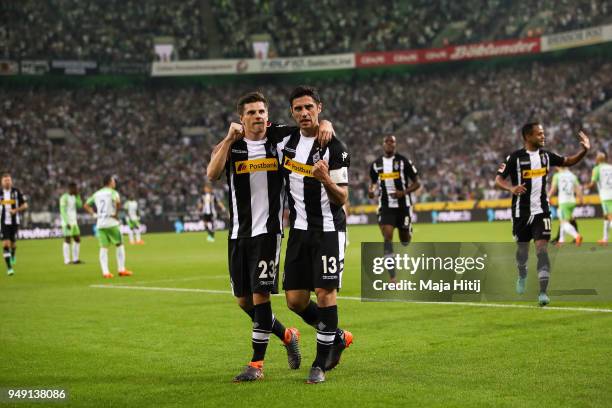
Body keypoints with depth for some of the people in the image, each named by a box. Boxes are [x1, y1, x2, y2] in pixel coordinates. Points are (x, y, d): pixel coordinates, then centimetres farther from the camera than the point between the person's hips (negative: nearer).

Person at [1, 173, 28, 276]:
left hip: (14, 222, 0)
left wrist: (16, 210, -16)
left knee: (13, 243, 10)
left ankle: (13, 254, 47)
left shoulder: (17, 192, -3)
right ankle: (9, 267, -10)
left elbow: (25, 205, -2)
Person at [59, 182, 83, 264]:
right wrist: (67, 223, -22)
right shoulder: (64, 197, -12)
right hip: (67, 223, -9)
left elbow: (80, 205, 7)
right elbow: (62, 211, -17)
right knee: (67, 240, -7)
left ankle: (75, 259, 14)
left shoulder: (74, 197, 14)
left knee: (77, 240, 8)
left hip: (74, 222, 9)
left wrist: (77, 195, 1)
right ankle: (67, 260, -5)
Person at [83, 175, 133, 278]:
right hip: (111, 223, -5)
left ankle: (105, 272, 0)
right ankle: (121, 269, 4)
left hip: (100, 223, 5)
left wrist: (94, 214, 11)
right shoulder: (112, 192, -5)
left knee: (103, 248, 6)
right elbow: (118, 202, -25)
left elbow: (86, 205, 16)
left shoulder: (97, 194, 14)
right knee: (119, 245, 6)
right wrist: (115, 213, -12)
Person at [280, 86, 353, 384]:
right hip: (299, 230, 6)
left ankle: (320, 364, 4)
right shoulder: (287, 140, 5)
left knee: (325, 294, -9)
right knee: (295, 299, 3)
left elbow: (342, 198, -13)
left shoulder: (334, 148, -11)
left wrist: (326, 179, -32)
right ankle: (338, 338, 26)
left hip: (328, 230, -5)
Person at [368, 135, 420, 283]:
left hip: (403, 206, -1)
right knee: (387, 237, -16)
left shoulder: (403, 161, -4)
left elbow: (417, 183, -1)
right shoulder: (376, 164, 5)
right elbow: (373, 182, 19)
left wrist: (404, 192, -18)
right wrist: (372, 191, -4)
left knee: (405, 240, 8)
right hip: (385, 207, 1)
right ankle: (392, 278, -16)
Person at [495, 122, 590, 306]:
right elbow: (498, 180, -10)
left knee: (542, 248, -13)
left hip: (541, 211, 1)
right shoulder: (515, 158, -10)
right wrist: (511, 188, -30)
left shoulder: (546, 155, 2)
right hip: (521, 212, -1)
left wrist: (584, 150, -1)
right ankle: (522, 277, 47)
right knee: (522, 248, 16)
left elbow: (568, 162, 16)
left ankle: (543, 292, -17)